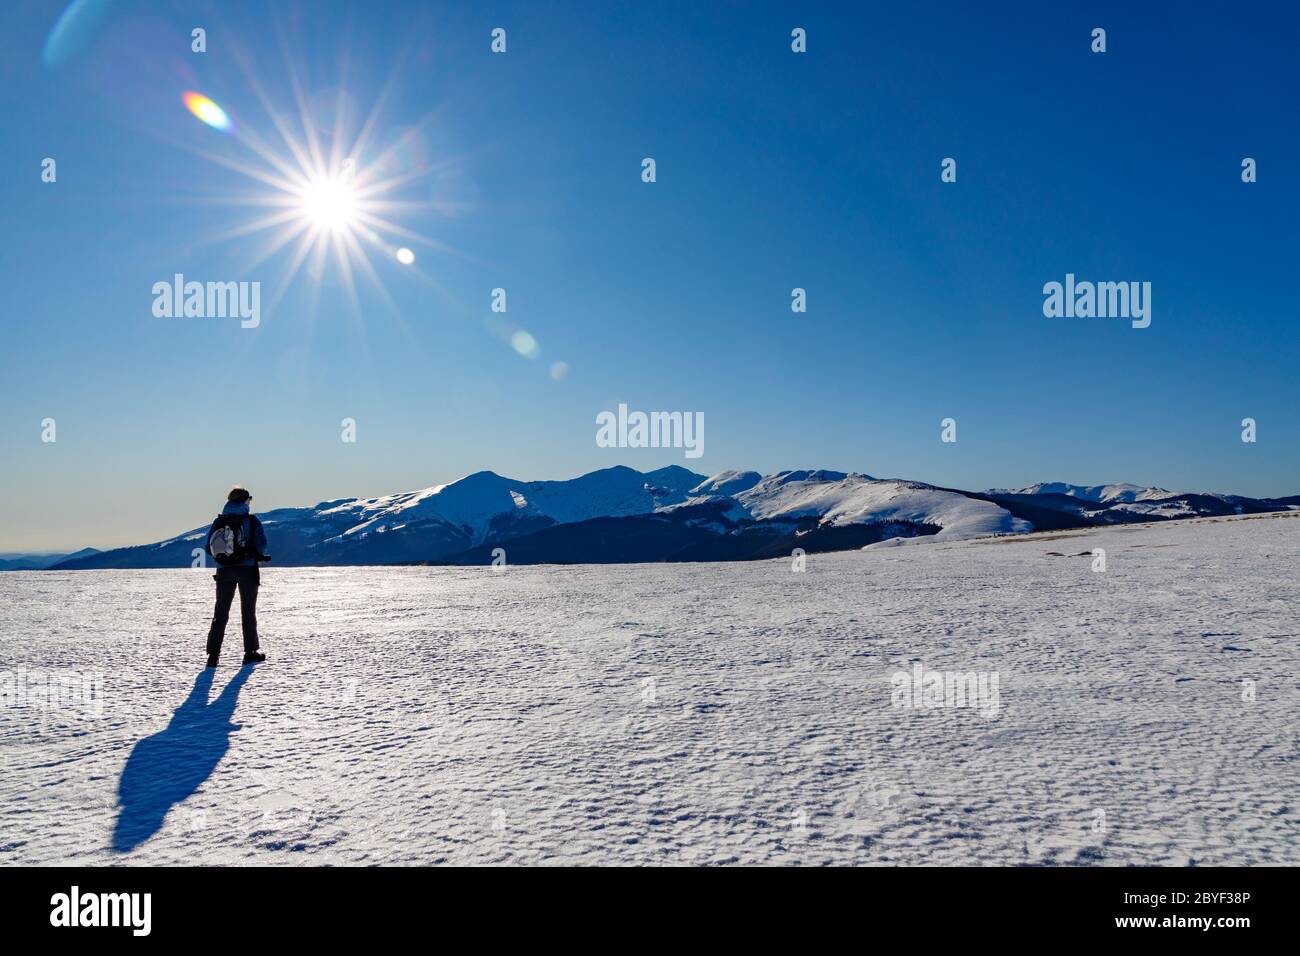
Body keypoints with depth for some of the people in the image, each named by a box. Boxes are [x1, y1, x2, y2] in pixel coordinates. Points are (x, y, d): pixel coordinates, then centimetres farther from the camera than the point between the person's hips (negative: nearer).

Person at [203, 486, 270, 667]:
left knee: (220, 613, 9)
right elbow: (261, 544, -10)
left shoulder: (218, 522, 5)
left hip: (224, 571, 3)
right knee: (248, 612, 6)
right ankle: (250, 653, 9)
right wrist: (261, 555, 11)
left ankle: (213, 654, 3)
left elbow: (208, 548, 4)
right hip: (247, 569, -3)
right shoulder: (251, 520, -5)